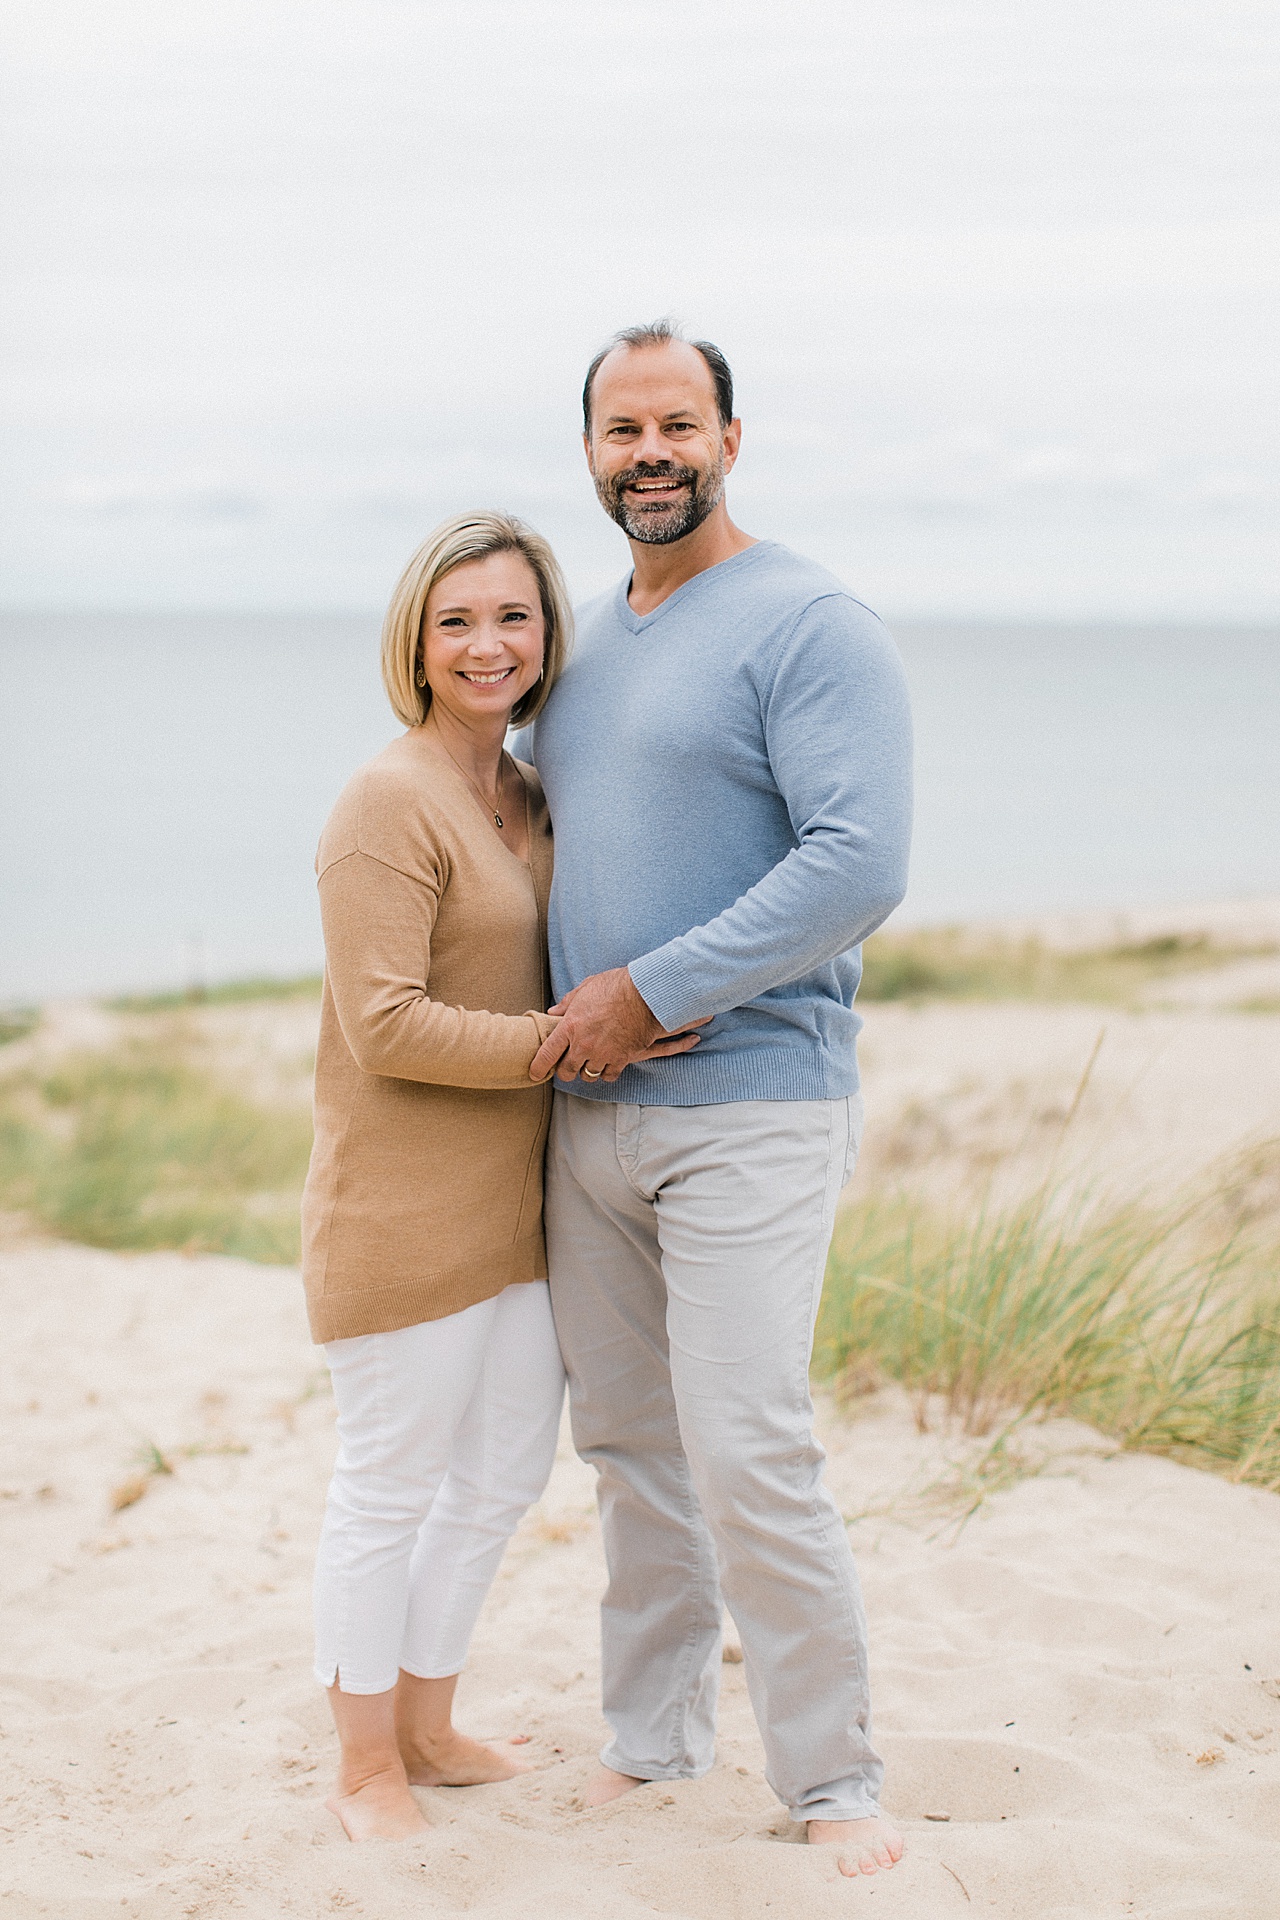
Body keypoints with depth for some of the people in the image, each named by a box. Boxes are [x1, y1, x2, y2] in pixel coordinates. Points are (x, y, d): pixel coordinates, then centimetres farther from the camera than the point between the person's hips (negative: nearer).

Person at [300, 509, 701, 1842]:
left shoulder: (532, 801, 11)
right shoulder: (388, 805, -15)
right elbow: (386, 1026, -21)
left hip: (515, 1200, 8)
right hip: (402, 1210, -8)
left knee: (506, 1469, 17)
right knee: (391, 1483, 4)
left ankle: (427, 1726, 35)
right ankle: (366, 1768, 21)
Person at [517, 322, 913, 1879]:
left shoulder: (810, 627, -9)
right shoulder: (582, 645, 15)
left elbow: (860, 863, -19)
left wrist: (650, 992, -18)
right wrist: (551, 1019, 10)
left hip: (751, 1099, -7)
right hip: (590, 1109, 7)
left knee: (747, 1450, -11)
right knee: (625, 1438, 13)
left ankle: (833, 1779, 2)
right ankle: (653, 1736, 26)